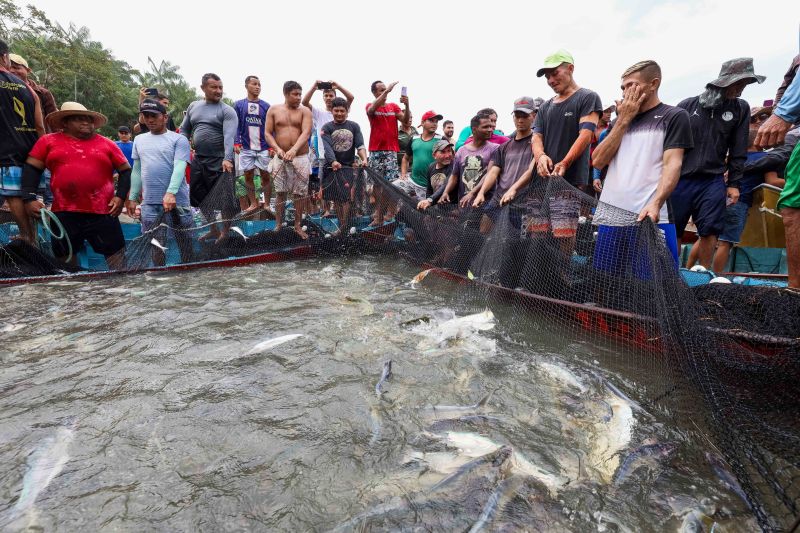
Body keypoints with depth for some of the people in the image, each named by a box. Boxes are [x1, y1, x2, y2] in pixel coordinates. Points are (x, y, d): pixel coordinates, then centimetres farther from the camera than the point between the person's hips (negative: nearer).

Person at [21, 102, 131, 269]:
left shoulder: (106, 144, 8)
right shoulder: (49, 141, 9)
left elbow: (125, 170, 8)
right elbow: (32, 168, 9)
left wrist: (121, 196, -4)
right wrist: (29, 198, -3)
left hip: (103, 212, -1)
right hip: (63, 213, 2)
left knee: (115, 251, 1)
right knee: (64, 255, 13)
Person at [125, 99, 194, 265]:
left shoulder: (178, 139, 0)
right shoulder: (139, 140, 16)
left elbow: (179, 167, -13)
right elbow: (137, 171, 19)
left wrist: (171, 193, -27)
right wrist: (132, 198, 14)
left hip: (177, 201, -4)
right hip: (149, 203, 4)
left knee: (186, 243, 2)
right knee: (156, 245, 8)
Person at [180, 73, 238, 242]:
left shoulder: (227, 110, -7)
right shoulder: (193, 106, 11)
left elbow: (229, 136, -21)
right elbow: (184, 130, 17)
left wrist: (227, 159, -34)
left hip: (220, 161, -6)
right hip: (198, 159, 7)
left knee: (224, 198, -2)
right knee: (200, 196, 13)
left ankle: (226, 232, 14)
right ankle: (213, 230, 28)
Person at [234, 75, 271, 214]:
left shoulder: (266, 106, 6)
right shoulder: (239, 105, 6)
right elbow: (236, 126, 4)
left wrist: (272, 146, -5)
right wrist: (236, 143, -9)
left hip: (264, 148, -1)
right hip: (246, 148, 1)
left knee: (265, 176, 0)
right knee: (248, 176, 5)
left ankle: (267, 204, 9)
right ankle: (253, 203, 15)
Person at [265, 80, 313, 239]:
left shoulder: (305, 111, 2)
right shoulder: (273, 110, 6)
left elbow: (306, 133, -13)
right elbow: (268, 133, 4)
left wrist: (294, 150, -29)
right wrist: (278, 149, -15)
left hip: (301, 158, -1)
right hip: (280, 158, 1)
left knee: (300, 193, 2)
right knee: (280, 192, 6)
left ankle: (298, 226, 13)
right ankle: (278, 225, 16)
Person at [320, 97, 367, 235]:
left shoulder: (354, 126, 5)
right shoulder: (327, 128, 1)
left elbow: (360, 145, -6)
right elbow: (327, 146, -15)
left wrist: (364, 159, -26)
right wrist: (333, 161, -33)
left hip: (349, 166, -1)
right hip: (332, 167, 1)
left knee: (346, 198, -5)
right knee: (336, 199, 6)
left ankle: (344, 227, 5)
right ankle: (343, 226, 18)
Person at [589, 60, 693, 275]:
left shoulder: (674, 116, 8)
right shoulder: (621, 119, 23)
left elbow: (672, 164, -6)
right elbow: (598, 161, 9)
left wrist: (655, 204, -23)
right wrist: (623, 120, 6)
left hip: (648, 218, -4)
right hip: (610, 216, 4)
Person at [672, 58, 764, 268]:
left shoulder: (740, 109, 12)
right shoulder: (688, 105, 5)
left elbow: (738, 151, 11)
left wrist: (734, 183, 5)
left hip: (713, 182, 2)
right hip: (679, 179, -2)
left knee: (709, 231, -2)